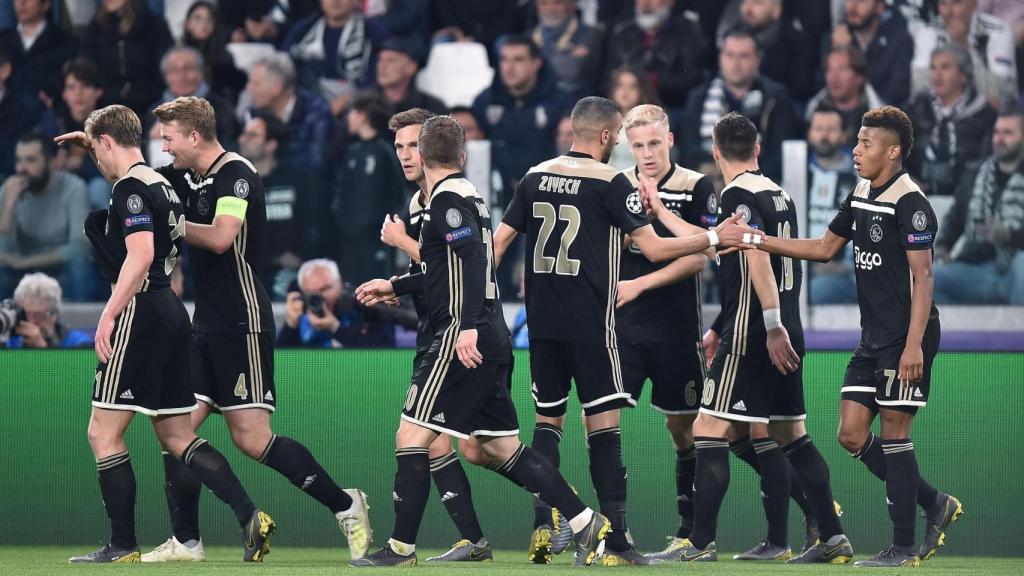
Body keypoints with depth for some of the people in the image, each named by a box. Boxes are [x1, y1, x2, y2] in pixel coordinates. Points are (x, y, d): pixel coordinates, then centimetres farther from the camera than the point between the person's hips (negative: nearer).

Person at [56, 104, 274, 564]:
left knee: (103, 434, -3)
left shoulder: (130, 188, -10)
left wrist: (109, 314, -24)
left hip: (140, 314, -9)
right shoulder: (159, 184, 17)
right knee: (176, 438, 11)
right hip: (171, 314, 9)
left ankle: (123, 546, -2)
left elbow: (141, 254, -22)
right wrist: (89, 144, 45)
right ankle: (250, 517, -1)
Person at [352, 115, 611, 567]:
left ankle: (401, 548, -4)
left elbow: (471, 259, -22)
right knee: (501, 448, 12)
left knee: (412, 436, -5)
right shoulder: (467, 195, 19)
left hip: (464, 339, -9)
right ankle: (585, 522, 9)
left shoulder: (448, 197, -9)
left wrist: (468, 325, -30)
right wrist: (394, 286, 41)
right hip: (491, 340, 9)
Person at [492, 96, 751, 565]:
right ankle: (616, 540, -6)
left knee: (547, 420, 14)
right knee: (603, 424, -3)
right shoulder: (610, 182, -8)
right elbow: (654, 248, -9)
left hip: (541, 322, 5)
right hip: (589, 323, -5)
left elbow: (499, 240, 9)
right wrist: (713, 239, 0)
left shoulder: (535, 177, 7)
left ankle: (541, 525, 2)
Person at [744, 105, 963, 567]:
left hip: (905, 339, -9)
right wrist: (759, 241, 15)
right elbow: (825, 248, 23)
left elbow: (922, 277, -18)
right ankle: (936, 505, 19)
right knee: (852, 435, 6)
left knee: (893, 434, -5)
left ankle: (904, 546, 3)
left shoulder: (909, 203, -14)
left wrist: (914, 344, -24)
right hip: (873, 339, 9)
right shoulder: (861, 196, 12)